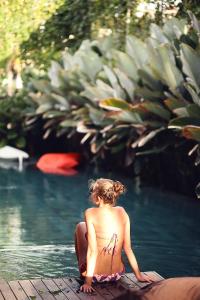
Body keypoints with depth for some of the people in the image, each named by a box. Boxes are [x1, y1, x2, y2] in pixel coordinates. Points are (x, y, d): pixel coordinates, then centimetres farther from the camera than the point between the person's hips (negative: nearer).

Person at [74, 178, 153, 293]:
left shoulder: (91, 213, -15)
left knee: (81, 226, 21)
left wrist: (88, 282, -15)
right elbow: (128, 247, -2)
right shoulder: (122, 212, -3)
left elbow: (93, 250, -18)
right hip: (117, 274, 4)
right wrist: (139, 274, 8)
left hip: (96, 275, -4)